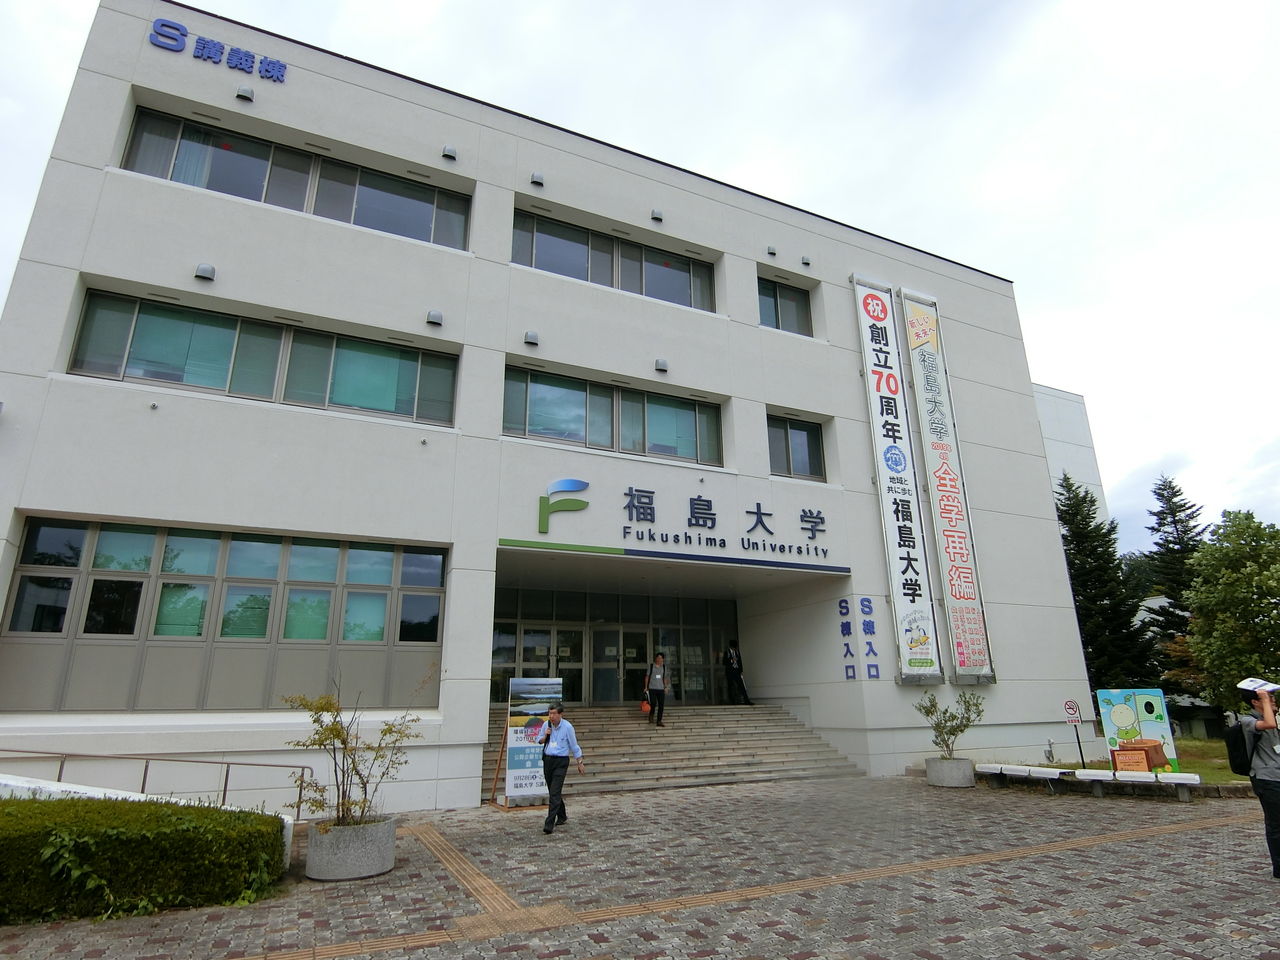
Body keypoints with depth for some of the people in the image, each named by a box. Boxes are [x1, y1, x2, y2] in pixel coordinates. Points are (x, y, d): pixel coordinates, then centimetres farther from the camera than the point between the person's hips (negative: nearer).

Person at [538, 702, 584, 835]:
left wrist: (580, 763, 2)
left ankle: (549, 824, -11)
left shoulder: (567, 727, -12)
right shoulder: (546, 725, 1)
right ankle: (562, 817, 34)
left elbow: (574, 746, -3)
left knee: (555, 793, -12)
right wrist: (545, 736, -6)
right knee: (552, 791, 15)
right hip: (547, 760, 6)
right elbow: (539, 741, 16)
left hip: (561, 761, -6)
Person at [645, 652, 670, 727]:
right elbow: (647, 676, 5)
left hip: (661, 688, 3)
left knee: (661, 705, -3)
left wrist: (666, 687, 7)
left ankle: (659, 721, 6)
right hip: (652, 688, -3)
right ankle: (651, 715, 18)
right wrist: (646, 687, 1)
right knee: (653, 704, -11)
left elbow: (665, 678, 16)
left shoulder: (664, 667, 10)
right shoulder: (651, 666, 1)